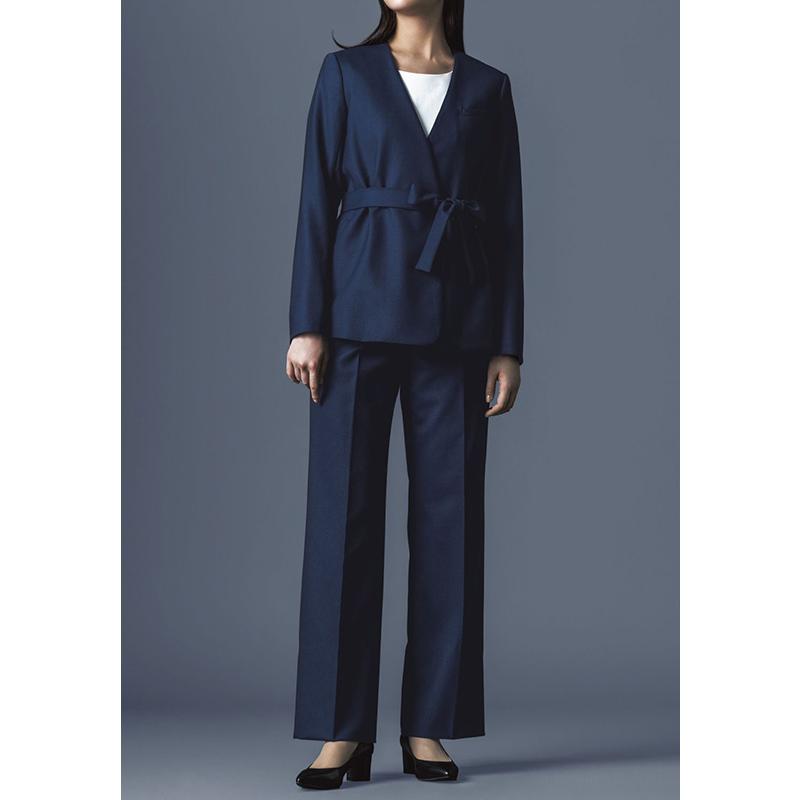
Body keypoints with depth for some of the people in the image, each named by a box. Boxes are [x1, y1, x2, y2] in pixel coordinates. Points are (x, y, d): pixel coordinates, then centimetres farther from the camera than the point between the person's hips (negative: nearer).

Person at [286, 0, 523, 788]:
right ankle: (343, 730, 3)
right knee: (343, 512, -4)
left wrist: (508, 346, 1)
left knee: (448, 515, 1)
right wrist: (306, 324, -6)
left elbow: (507, 219, 8)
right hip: (362, 307, -1)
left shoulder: (488, 87, 11)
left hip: (455, 322, 1)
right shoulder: (345, 72, 8)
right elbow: (318, 199, 2)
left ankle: (429, 725, 11)